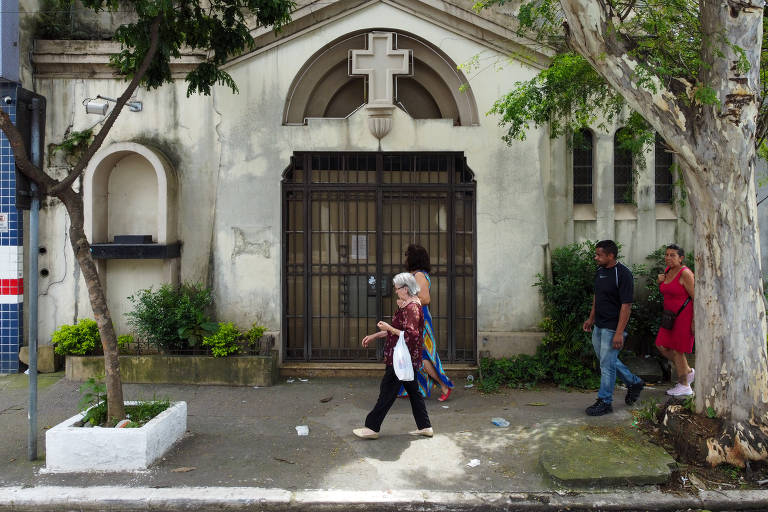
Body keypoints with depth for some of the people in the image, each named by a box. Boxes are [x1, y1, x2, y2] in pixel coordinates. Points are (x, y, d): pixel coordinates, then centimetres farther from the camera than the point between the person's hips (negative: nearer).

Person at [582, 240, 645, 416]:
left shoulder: (623, 274, -20)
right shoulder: (599, 271, 6)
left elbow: (626, 305, -21)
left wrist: (619, 332, -23)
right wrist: (591, 318, 19)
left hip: (612, 328, -9)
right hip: (598, 326, 9)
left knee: (607, 364, 0)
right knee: (607, 360, 19)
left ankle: (605, 402, 12)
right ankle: (634, 383, 38)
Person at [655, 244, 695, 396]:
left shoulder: (685, 274, -16)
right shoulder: (668, 270, 8)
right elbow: (664, 290, 25)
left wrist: (695, 321, -20)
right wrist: (660, 280, 2)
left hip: (685, 316, -8)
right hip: (671, 316, 8)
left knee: (677, 350, -1)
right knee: (662, 346, 8)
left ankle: (684, 386, 15)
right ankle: (688, 371, 27)